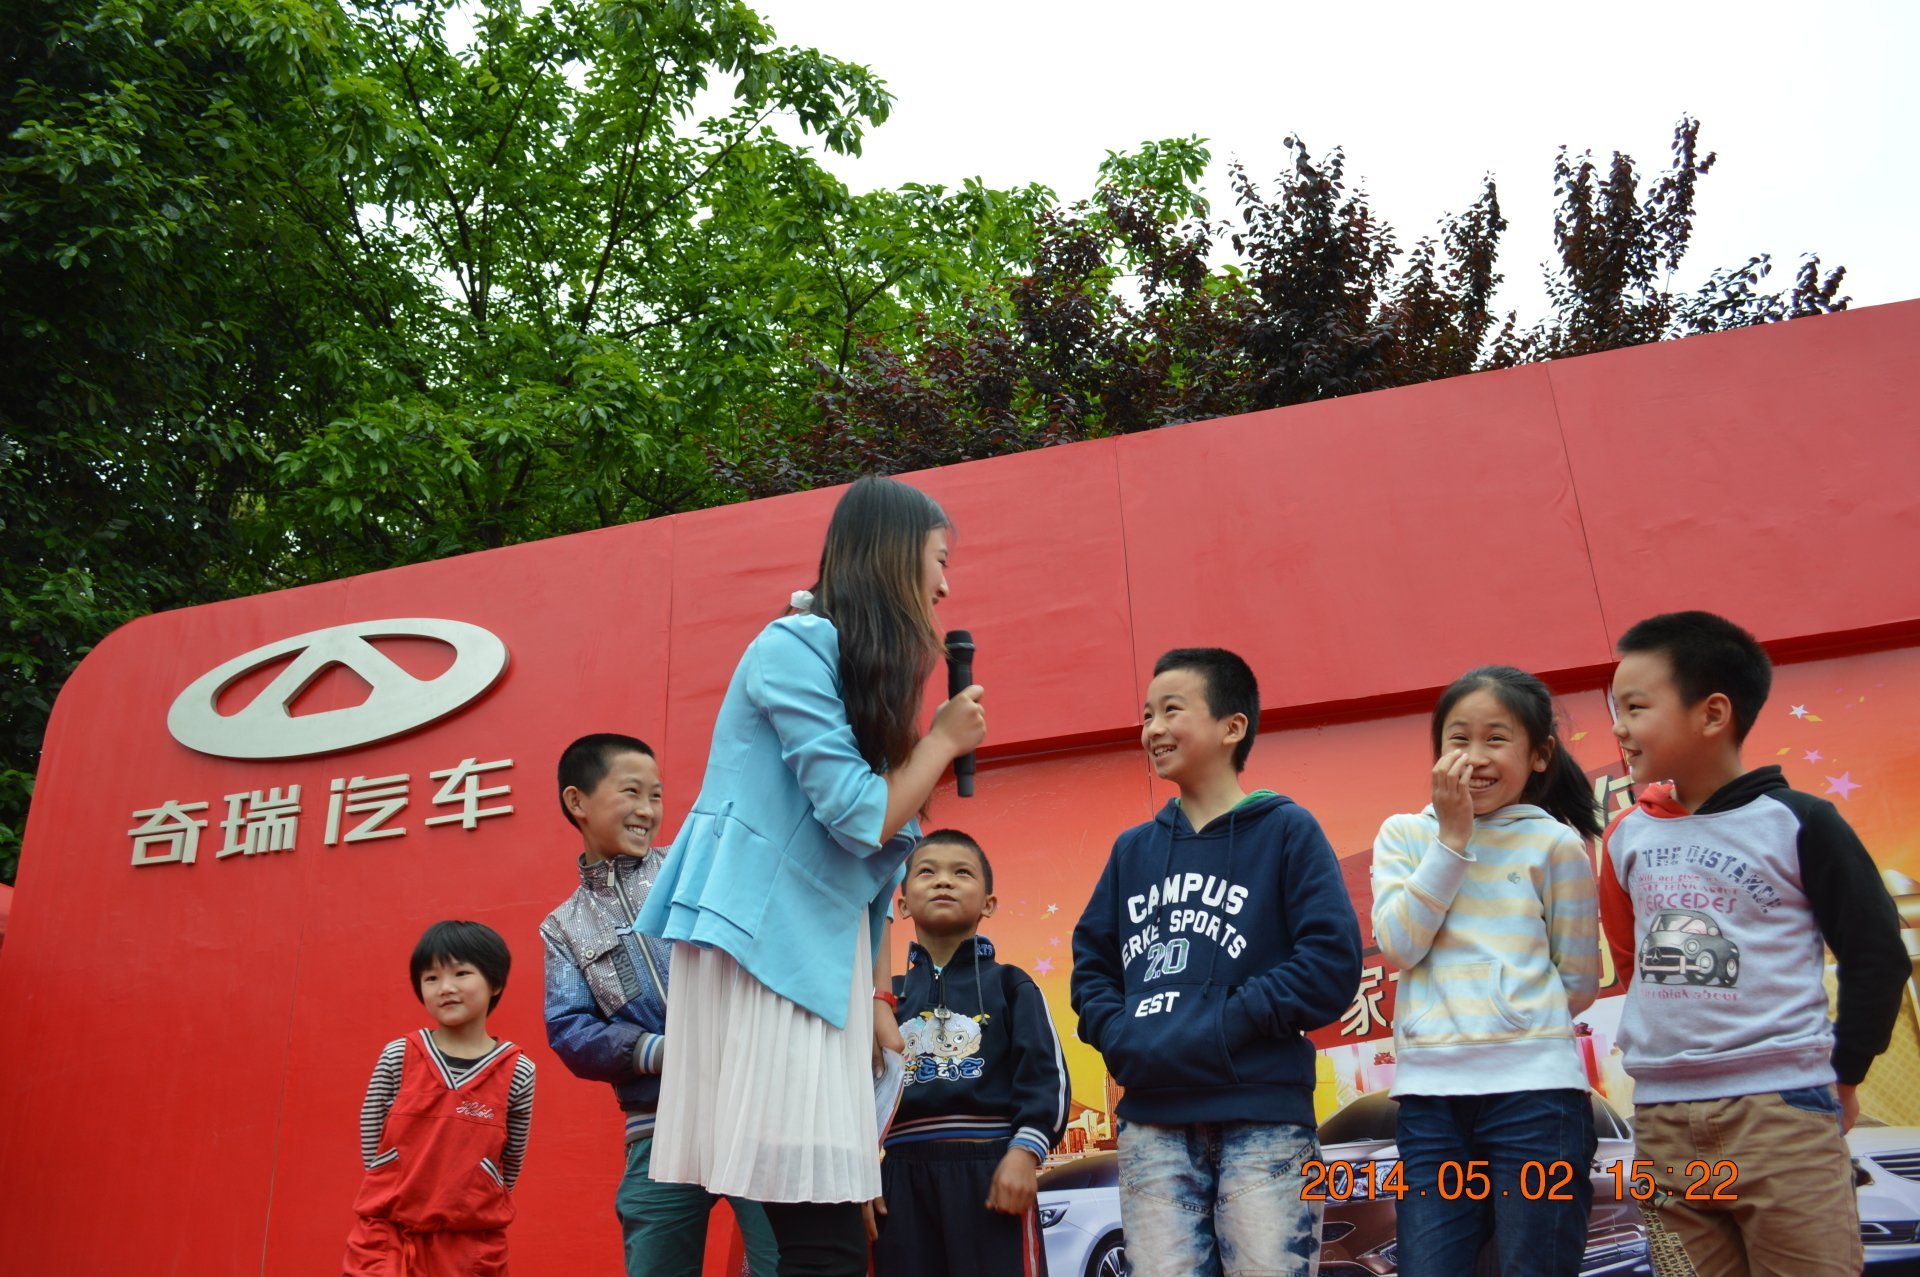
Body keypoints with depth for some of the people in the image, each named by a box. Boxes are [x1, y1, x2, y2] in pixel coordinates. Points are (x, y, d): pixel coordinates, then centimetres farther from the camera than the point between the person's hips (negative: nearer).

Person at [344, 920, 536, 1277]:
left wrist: (472, 1209, 11)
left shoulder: (517, 1071, -5)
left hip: (473, 1246, 0)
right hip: (388, 1236, 0)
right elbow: (371, 1147, 7)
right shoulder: (397, 1057, -3)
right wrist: (410, 1197, 9)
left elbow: (510, 1165, 6)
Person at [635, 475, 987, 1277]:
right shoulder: (798, 646, -10)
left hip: (820, 952, 9)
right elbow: (861, 818, -15)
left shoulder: (865, 668, 18)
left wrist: (875, 994, 16)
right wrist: (944, 740, 0)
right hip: (758, 944, -9)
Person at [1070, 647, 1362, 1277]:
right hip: (1152, 1120, 4)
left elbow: (1333, 960, -7)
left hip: (1262, 1117, -4)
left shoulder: (1286, 830, 2)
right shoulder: (1133, 848, 16)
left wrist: (1225, 1025, -13)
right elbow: (1091, 960, 17)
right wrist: (1118, 1035, -3)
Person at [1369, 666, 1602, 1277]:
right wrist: (1452, 837, -6)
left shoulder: (1556, 844, 1)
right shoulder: (1403, 835, 8)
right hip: (1428, 1089, 2)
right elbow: (1398, 946, -7)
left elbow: (1580, 984, 8)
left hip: (1533, 1086, -2)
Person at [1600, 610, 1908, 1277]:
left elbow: (1876, 956, -1)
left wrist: (1843, 1073, 2)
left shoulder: (1799, 824, -6)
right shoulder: (1626, 837, 7)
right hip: (1661, 1119, 4)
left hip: (1783, 1113, -4)